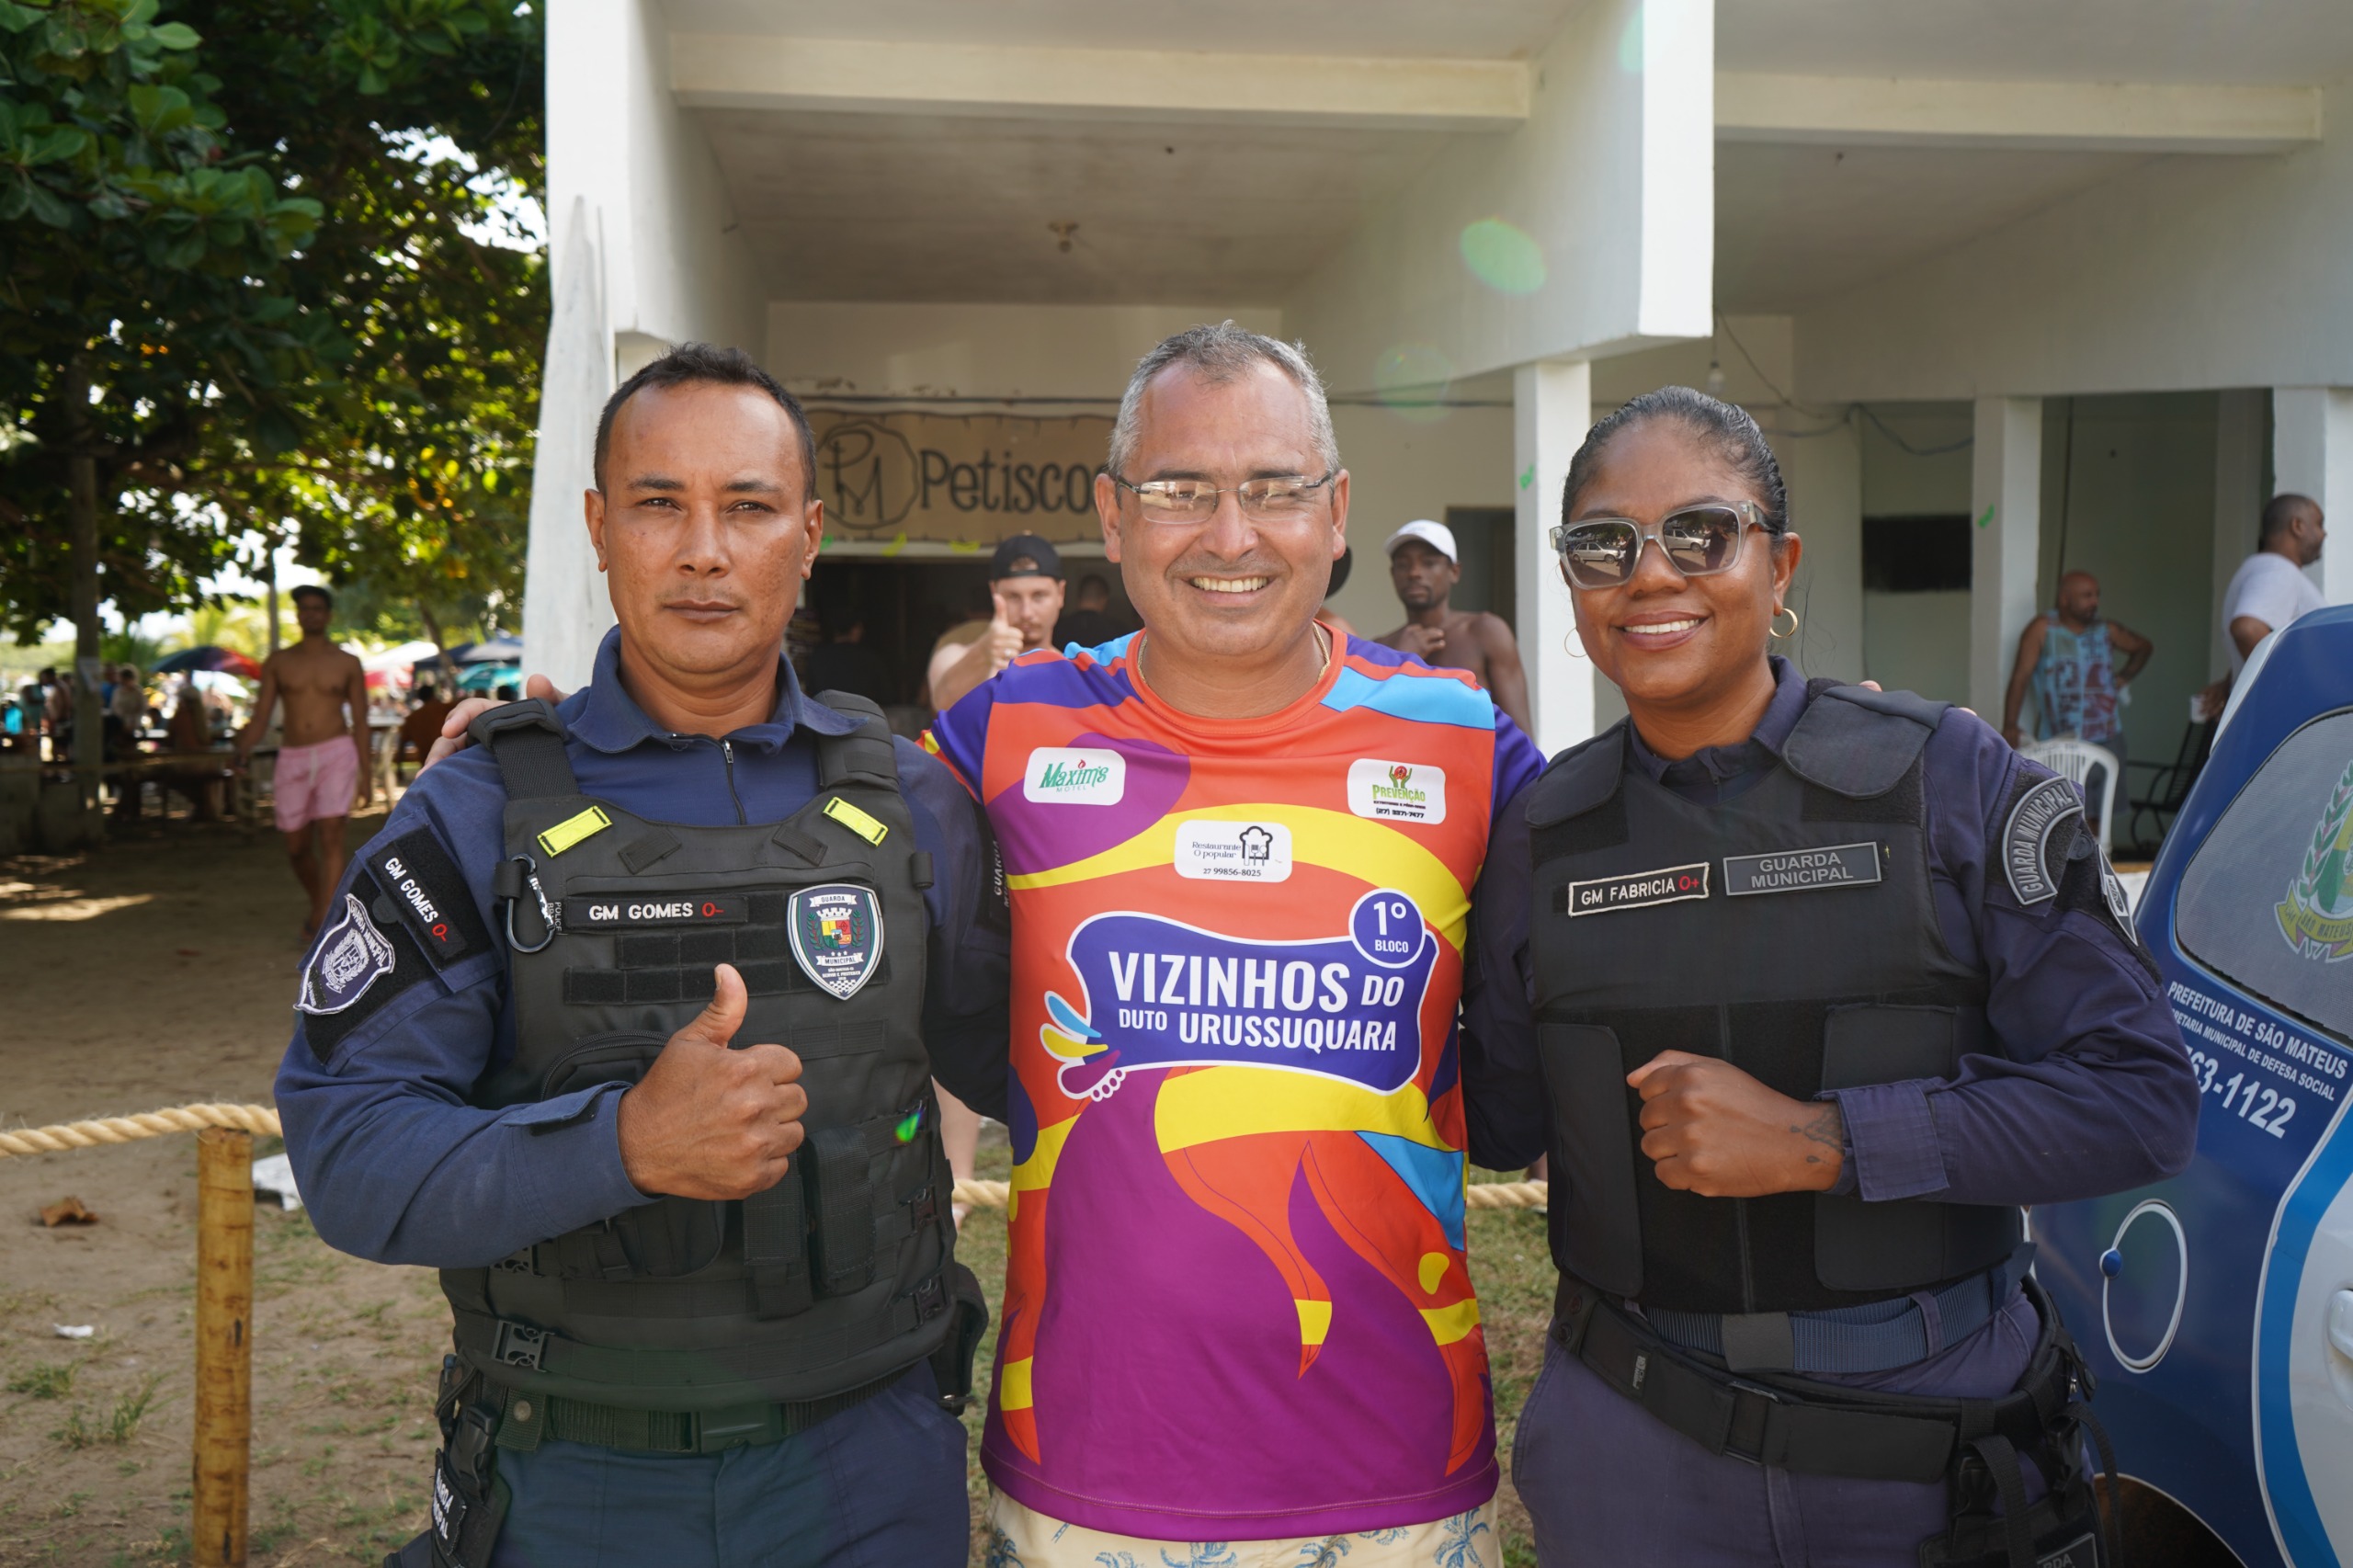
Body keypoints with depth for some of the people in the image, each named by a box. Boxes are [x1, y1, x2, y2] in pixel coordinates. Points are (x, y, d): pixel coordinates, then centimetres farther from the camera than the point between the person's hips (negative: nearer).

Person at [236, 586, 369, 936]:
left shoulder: (347, 664, 6)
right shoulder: (278, 663, 9)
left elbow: (360, 722, 7)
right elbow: (260, 717, 6)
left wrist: (365, 774, 1)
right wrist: (245, 748, -14)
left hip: (336, 753, -2)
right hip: (292, 759, 3)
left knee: (331, 836, -16)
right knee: (297, 847, 7)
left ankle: (324, 922, -18)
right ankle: (318, 904, 33)